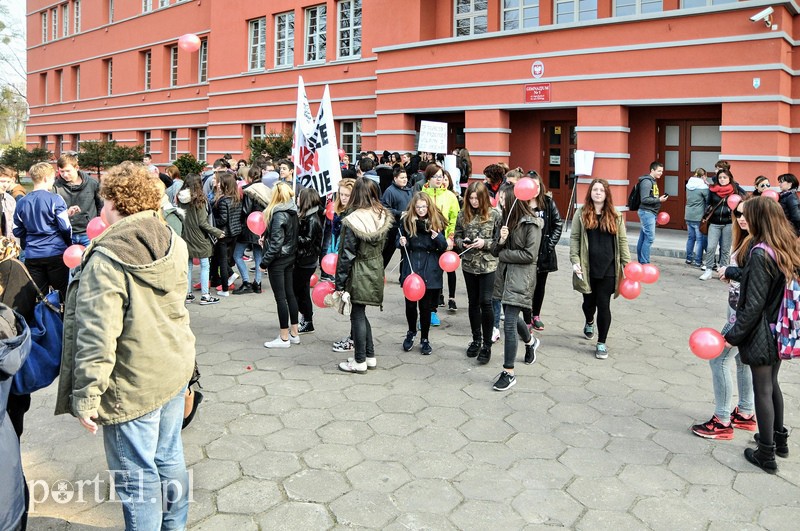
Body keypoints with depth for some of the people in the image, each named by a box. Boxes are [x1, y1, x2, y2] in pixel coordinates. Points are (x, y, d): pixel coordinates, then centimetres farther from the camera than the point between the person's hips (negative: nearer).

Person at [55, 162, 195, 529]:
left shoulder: (107, 258, -21)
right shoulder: (172, 243, 1)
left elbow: (97, 336, -21)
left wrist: (85, 397, -14)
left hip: (133, 386, -7)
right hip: (175, 370, 7)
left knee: (137, 477, 9)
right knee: (169, 458, 21)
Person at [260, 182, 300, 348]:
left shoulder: (278, 214, -19)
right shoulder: (292, 211, 5)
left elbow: (276, 242, -21)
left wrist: (265, 261, -14)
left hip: (278, 259, -8)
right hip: (290, 257, 8)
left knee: (280, 297, -2)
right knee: (290, 294, 13)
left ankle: (284, 338, 5)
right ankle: (294, 334, 21)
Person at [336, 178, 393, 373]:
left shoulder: (353, 220, -18)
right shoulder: (383, 217, -2)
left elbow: (346, 254, -15)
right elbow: (383, 245, 6)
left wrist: (340, 283, -9)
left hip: (359, 272, -6)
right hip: (376, 269, 6)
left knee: (358, 315, 5)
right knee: (360, 313, 19)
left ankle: (360, 361, 14)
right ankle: (370, 356, 25)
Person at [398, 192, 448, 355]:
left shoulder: (436, 222, -1)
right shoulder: (406, 221, -1)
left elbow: (444, 247, 2)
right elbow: (399, 242, 9)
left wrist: (438, 237, -19)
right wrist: (401, 242, -14)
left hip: (429, 271, -1)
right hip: (410, 268, 1)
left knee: (426, 306, 7)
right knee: (410, 304, 9)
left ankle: (424, 339, 23)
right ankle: (411, 331, 36)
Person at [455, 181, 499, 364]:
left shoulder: (494, 215, -6)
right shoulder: (463, 215, 4)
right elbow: (456, 238, 11)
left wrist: (485, 243, -17)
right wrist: (463, 243, -10)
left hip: (488, 265, -4)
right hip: (469, 265, 4)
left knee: (485, 303, -7)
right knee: (473, 303, 13)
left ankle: (487, 345, 5)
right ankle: (476, 340, 28)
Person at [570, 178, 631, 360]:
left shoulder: (615, 216, 5)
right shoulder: (581, 213, 3)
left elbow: (622, 241, 6)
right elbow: (574, 238, 1)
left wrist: (627, 263, 0)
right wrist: (575, 261, -8)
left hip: (608, 268, 0)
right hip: (587, 267, 0)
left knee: (604, 305, -2)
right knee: (589, 301, 14)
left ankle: (601, 343, 10)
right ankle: (589, 322, 49)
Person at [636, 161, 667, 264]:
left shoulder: (653, 181, 17)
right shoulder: (647, 181, -13)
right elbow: (644, 199, -19)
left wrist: (660, 198, 7)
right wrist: (659, 200, -18)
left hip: (651, 213, 10)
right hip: (647, 212, -10)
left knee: (643, 237, 11)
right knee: (650, 237, -11)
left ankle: (641, 261, 14)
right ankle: (644, 263, -8)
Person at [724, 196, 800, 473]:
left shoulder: (760, 253, -22)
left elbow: (754, 304, -22)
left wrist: (733, 335, -15)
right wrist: (731, 271, 24)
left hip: (761, 334, -8)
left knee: (762, 391, 3)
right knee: (772, 384, 23)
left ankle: (766, 455, 14)